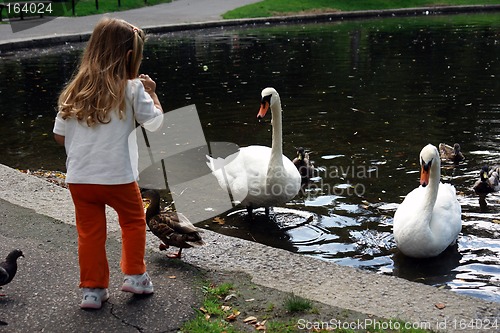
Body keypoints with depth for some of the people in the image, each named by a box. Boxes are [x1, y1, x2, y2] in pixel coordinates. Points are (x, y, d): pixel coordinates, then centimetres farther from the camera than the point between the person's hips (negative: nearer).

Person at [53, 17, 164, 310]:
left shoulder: (75, 91, 4)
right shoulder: (132, 89, -8)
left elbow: (59, 136, 7)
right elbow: (156, 122, 0)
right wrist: (151, 92, 12)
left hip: (79, 177, 3)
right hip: (118, 176, -3)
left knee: (90, 232, 13)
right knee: (134, 221, 20)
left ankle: (93, 289, 20)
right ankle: (135, 275, 26)